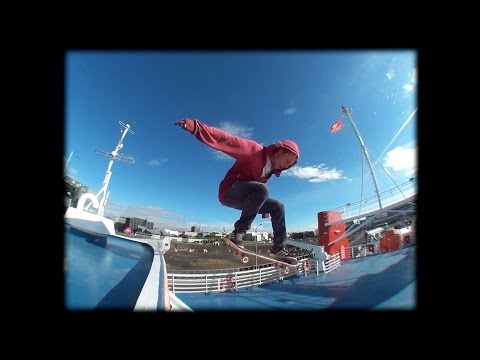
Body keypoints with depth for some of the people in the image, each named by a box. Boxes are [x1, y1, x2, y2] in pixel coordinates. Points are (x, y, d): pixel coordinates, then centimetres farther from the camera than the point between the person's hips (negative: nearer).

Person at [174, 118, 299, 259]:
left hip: (247, 198, 9)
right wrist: (196, 126, -34)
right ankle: (239, 231, -22)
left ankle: (279, 248, 10)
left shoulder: (271, 168, 11)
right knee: (262, 189, -33)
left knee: (278, 207, 4)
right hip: (229, 192, -8)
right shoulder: (255, 150, -15)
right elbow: (227, 140, -24)